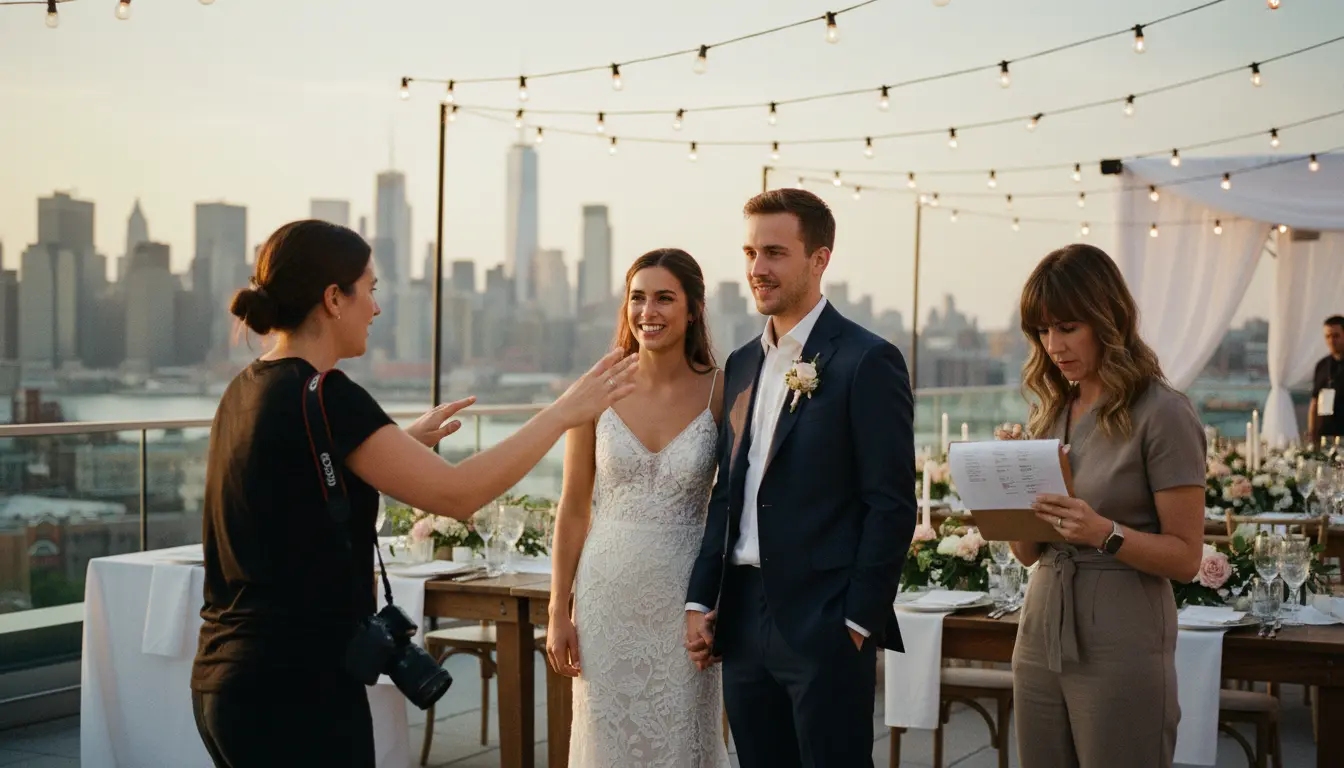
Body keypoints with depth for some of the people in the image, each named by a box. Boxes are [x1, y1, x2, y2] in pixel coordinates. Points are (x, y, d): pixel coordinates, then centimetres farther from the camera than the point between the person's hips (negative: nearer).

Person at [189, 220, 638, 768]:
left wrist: (407, 440, 28)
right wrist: (564, 411, -11)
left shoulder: (248, 391, 10)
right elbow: (455, 494, -20)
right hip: (297, 687, -9)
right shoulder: (321, 396, -17)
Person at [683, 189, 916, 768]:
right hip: (743, 621, 6)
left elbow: (891, 504, -11)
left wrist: (859, 623, -13)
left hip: (824, 626, -6)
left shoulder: (867, 362, -8)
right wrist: (700, 601, 9)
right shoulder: (742, 364, 13)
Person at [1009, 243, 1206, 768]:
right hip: (1041, 640, 6)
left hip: (1121, 651, -6)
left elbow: (1185, 557, -9)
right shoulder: (1050, 413, 11)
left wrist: (1105, 533, -25)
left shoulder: (1161, 413, -8)